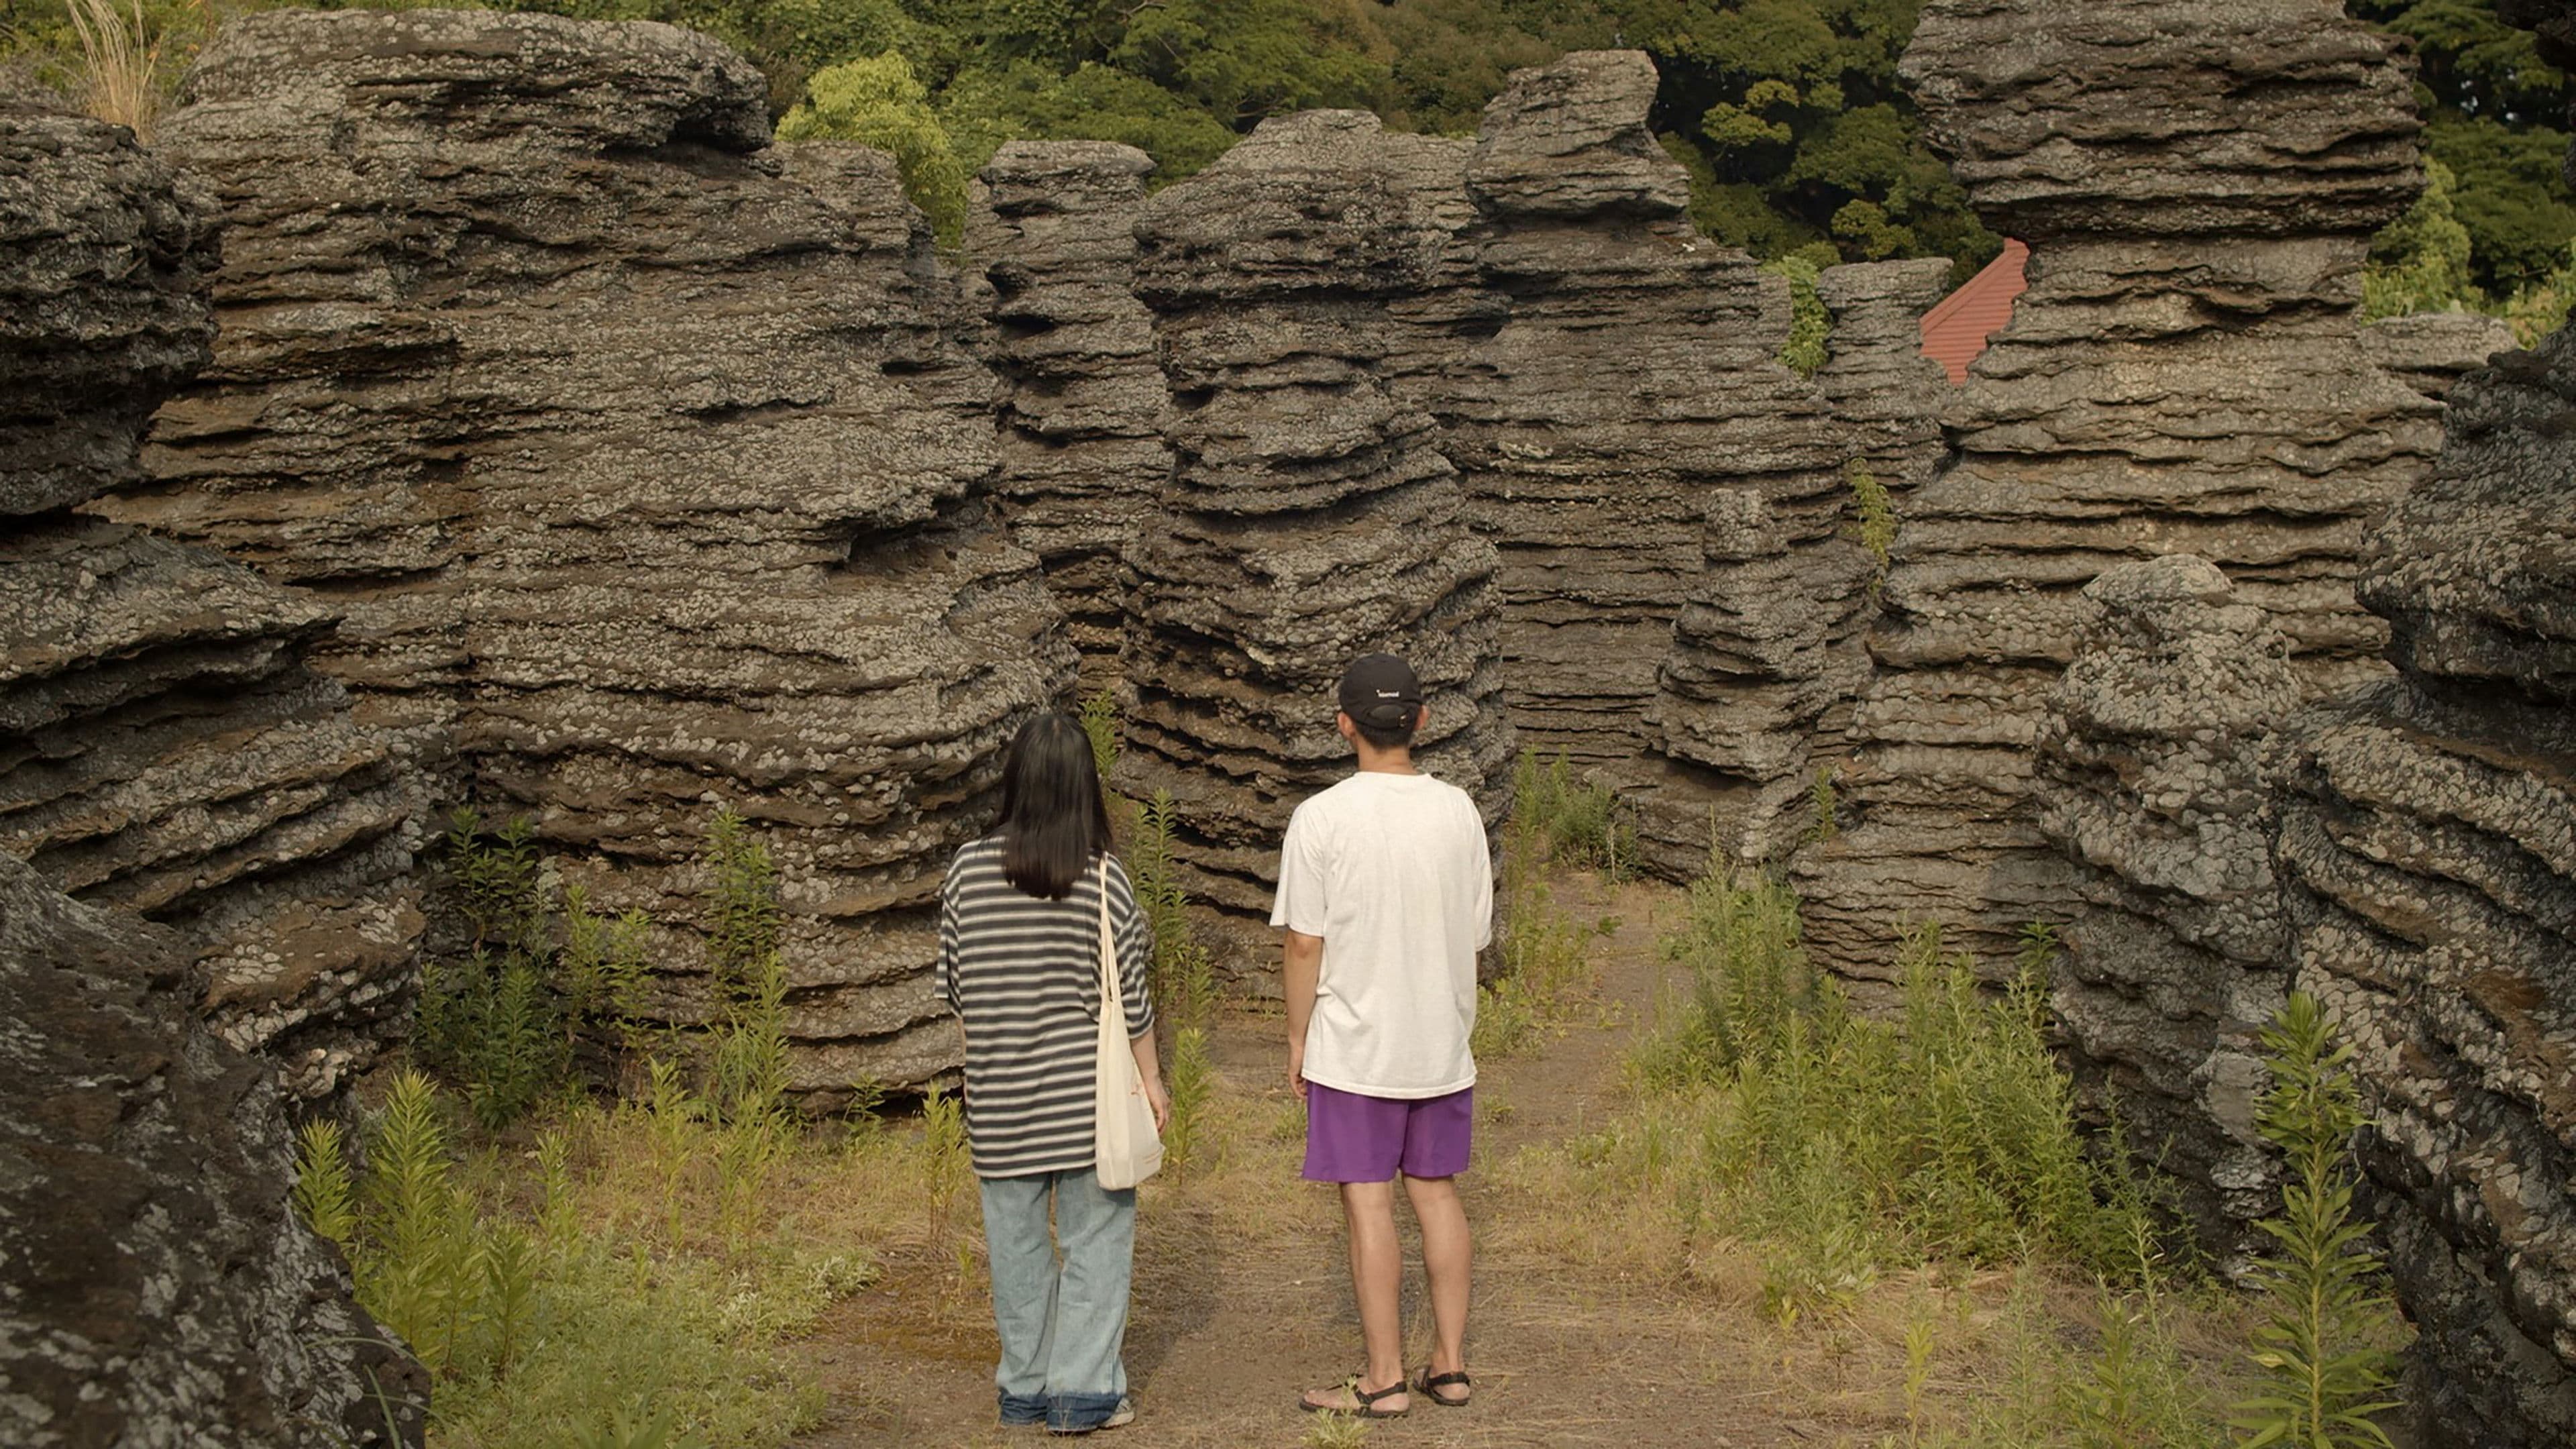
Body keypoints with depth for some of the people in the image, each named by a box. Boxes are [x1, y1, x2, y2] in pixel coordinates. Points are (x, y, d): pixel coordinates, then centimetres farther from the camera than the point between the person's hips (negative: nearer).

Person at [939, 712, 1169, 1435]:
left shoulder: (969, 867, -5)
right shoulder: (1103, 878, -10)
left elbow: (953, 982, 3)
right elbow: (1128, 994, -5)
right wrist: (1152, 1077, 7)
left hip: (1000, 1094, 2)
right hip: (1087, 1089, -2)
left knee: (1017, 1239, 13)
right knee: (1096, 1239, 9)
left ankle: (1025, 1387, 23)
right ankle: (1084, 1390, 10)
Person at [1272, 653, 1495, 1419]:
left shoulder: (1321, 818, -12)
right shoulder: (1458, 811, 0)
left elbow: (1303, 943, -10)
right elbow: (1476, 933, 7)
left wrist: (1298, 1040, 2)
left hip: (1355, 1046, -4)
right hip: (1442, 1041, 4)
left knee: (1368, 1205, 2)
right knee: (1437, 1192, 13)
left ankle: (1384, 1379, 7)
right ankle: (1449, 1364, 19)